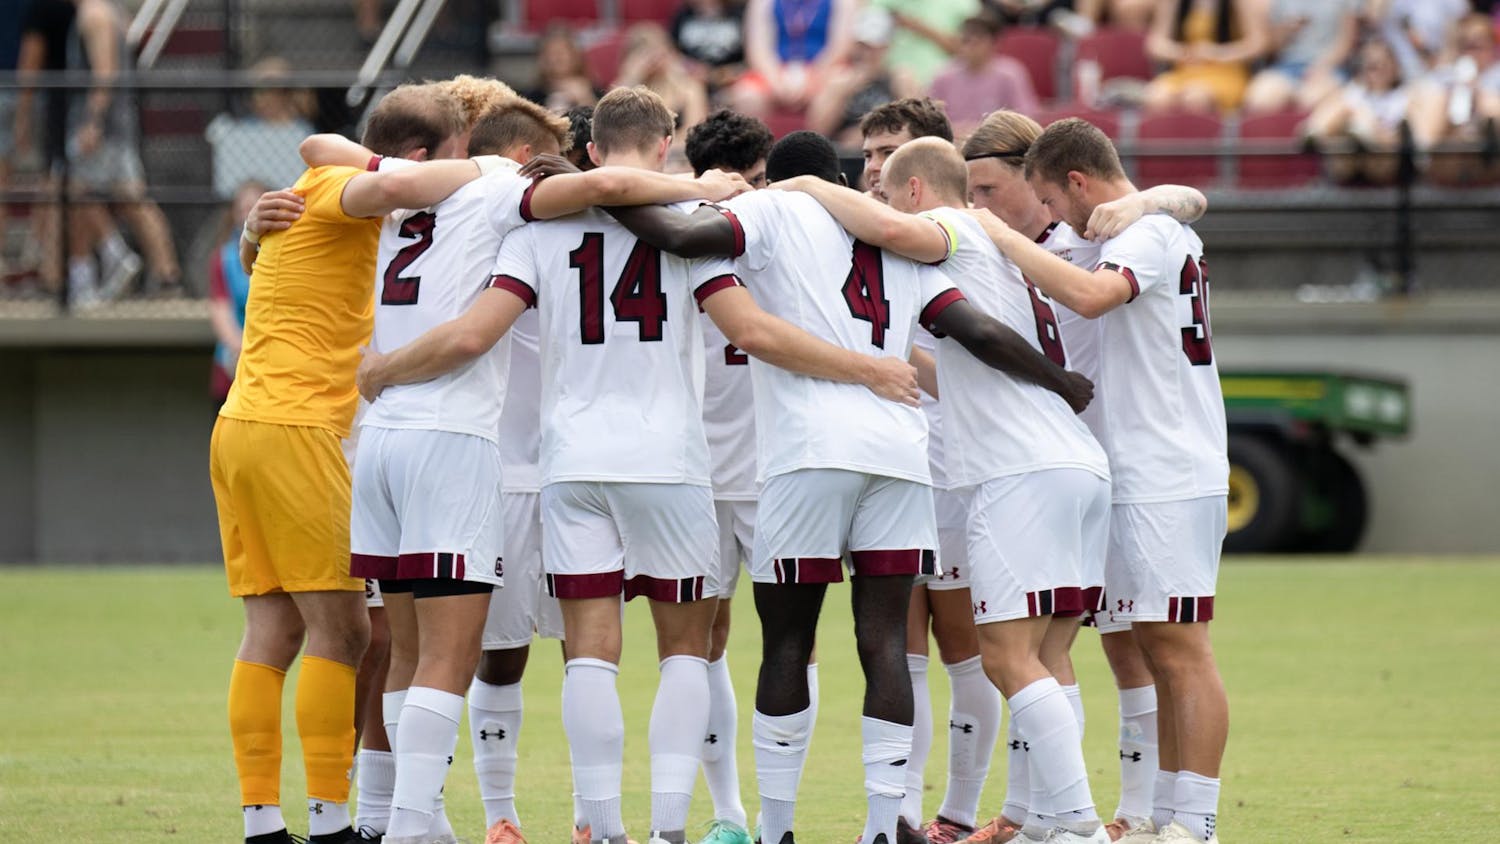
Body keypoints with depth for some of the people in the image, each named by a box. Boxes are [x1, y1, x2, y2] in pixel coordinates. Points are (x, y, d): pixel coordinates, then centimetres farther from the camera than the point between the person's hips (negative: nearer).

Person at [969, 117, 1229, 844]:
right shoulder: (1157, 233, 18)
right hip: (1147, 478, 10)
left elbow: (1090, 295, -31)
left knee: (1179, 648, -10)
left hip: (1167, 478, -10)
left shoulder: (1147, 234, -13)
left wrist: (1004, 238, -22)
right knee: (1159, 648, 11)